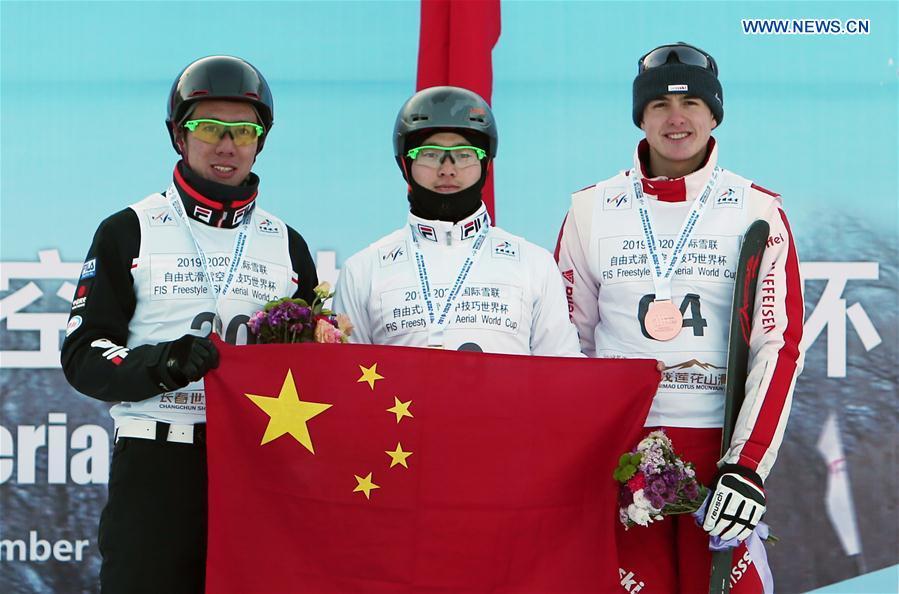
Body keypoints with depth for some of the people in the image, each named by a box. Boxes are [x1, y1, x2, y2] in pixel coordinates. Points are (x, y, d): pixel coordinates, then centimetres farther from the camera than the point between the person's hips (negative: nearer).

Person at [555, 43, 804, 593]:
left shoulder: (759, 211, 3)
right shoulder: (591, 209, 7)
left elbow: (780, 344, -2)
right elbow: (568, 339, 12)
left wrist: (749, 465, -11)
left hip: (722, 444, -1)